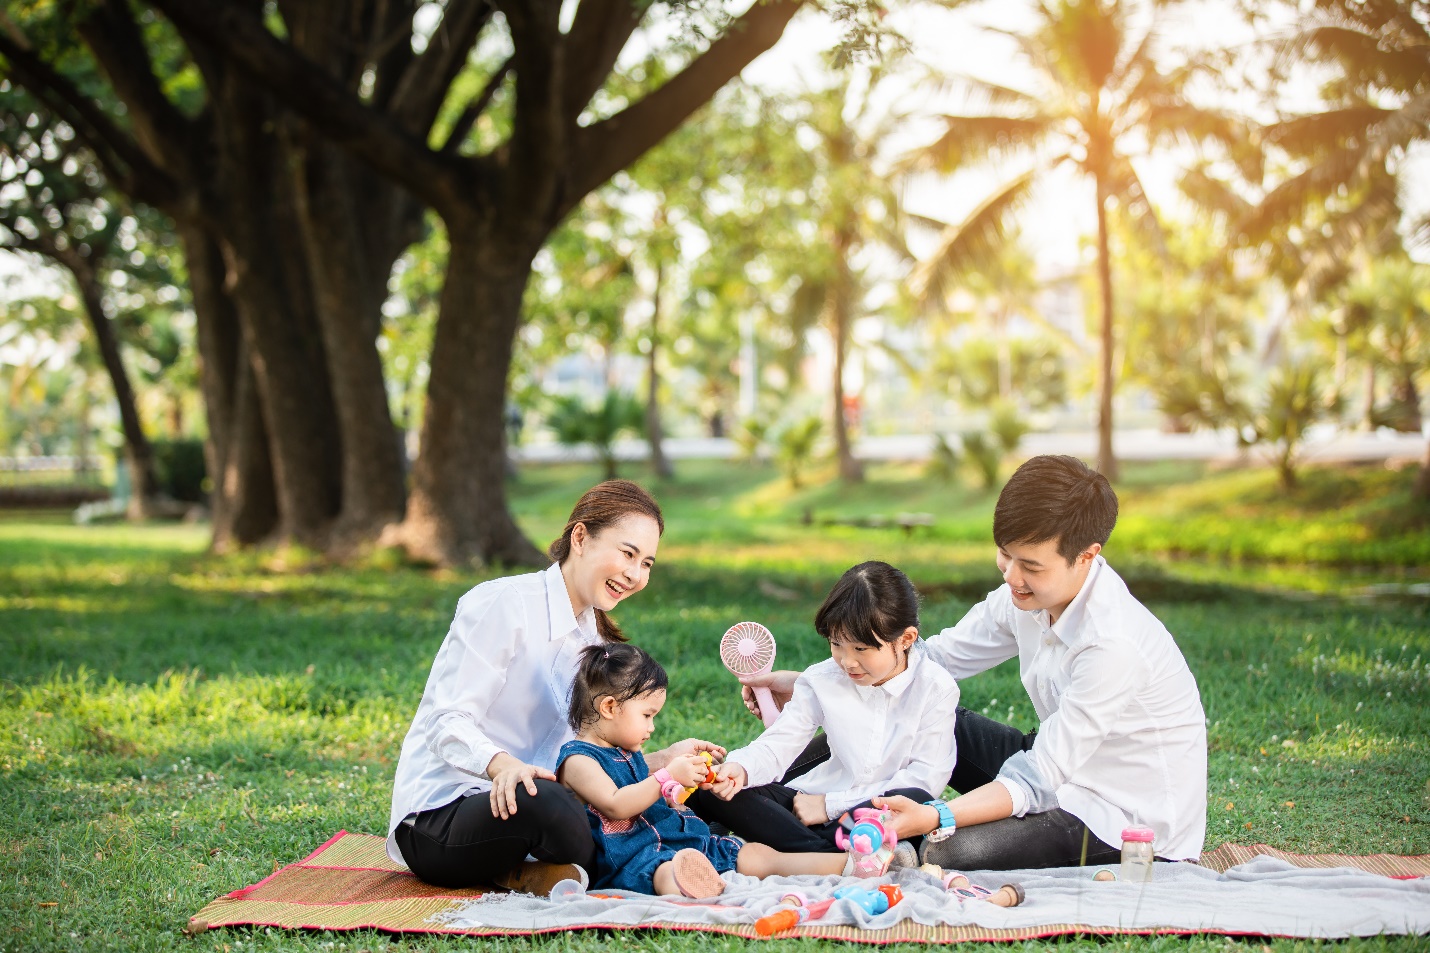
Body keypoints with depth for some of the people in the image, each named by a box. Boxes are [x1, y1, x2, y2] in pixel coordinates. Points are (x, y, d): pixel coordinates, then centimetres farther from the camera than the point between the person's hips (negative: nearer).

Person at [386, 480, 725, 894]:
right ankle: (518, 872, -10)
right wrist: (503, 765, -39)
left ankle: (510, 870, -8)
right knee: (544, 804, -40)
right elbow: (448, 721, -19)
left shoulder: (594, 640, 14)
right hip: (438, 817, -8)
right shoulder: (505, 604, -13)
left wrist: (662, 760, -5)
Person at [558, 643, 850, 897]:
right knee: (670, 871, -45)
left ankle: (847, 866, -15)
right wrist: (668, 776, -20)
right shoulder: (577, 759, -6)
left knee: (757, 854, -3)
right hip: (631, 856, -10)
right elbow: (615, 805, -22)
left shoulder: (627, 754, 26)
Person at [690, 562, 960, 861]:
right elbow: (779, 742, 0)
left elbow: (927, 777, -14)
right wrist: (742, 768, -26)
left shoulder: (935, 688, -7)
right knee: (709, 792, -16)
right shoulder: (823, 679, 3)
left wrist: (830, 803, -15)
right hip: (813, 801, 4)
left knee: (917, 802, -40)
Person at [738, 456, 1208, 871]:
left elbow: (1036, 782, -29)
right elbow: (936, 659, 4)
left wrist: (934, 818, -42)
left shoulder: (1114, 645, -31)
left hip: (1132, 819, -8)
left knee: (949, 853, -27)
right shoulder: (1028, 593, -6)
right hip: (1062, 768, 8)